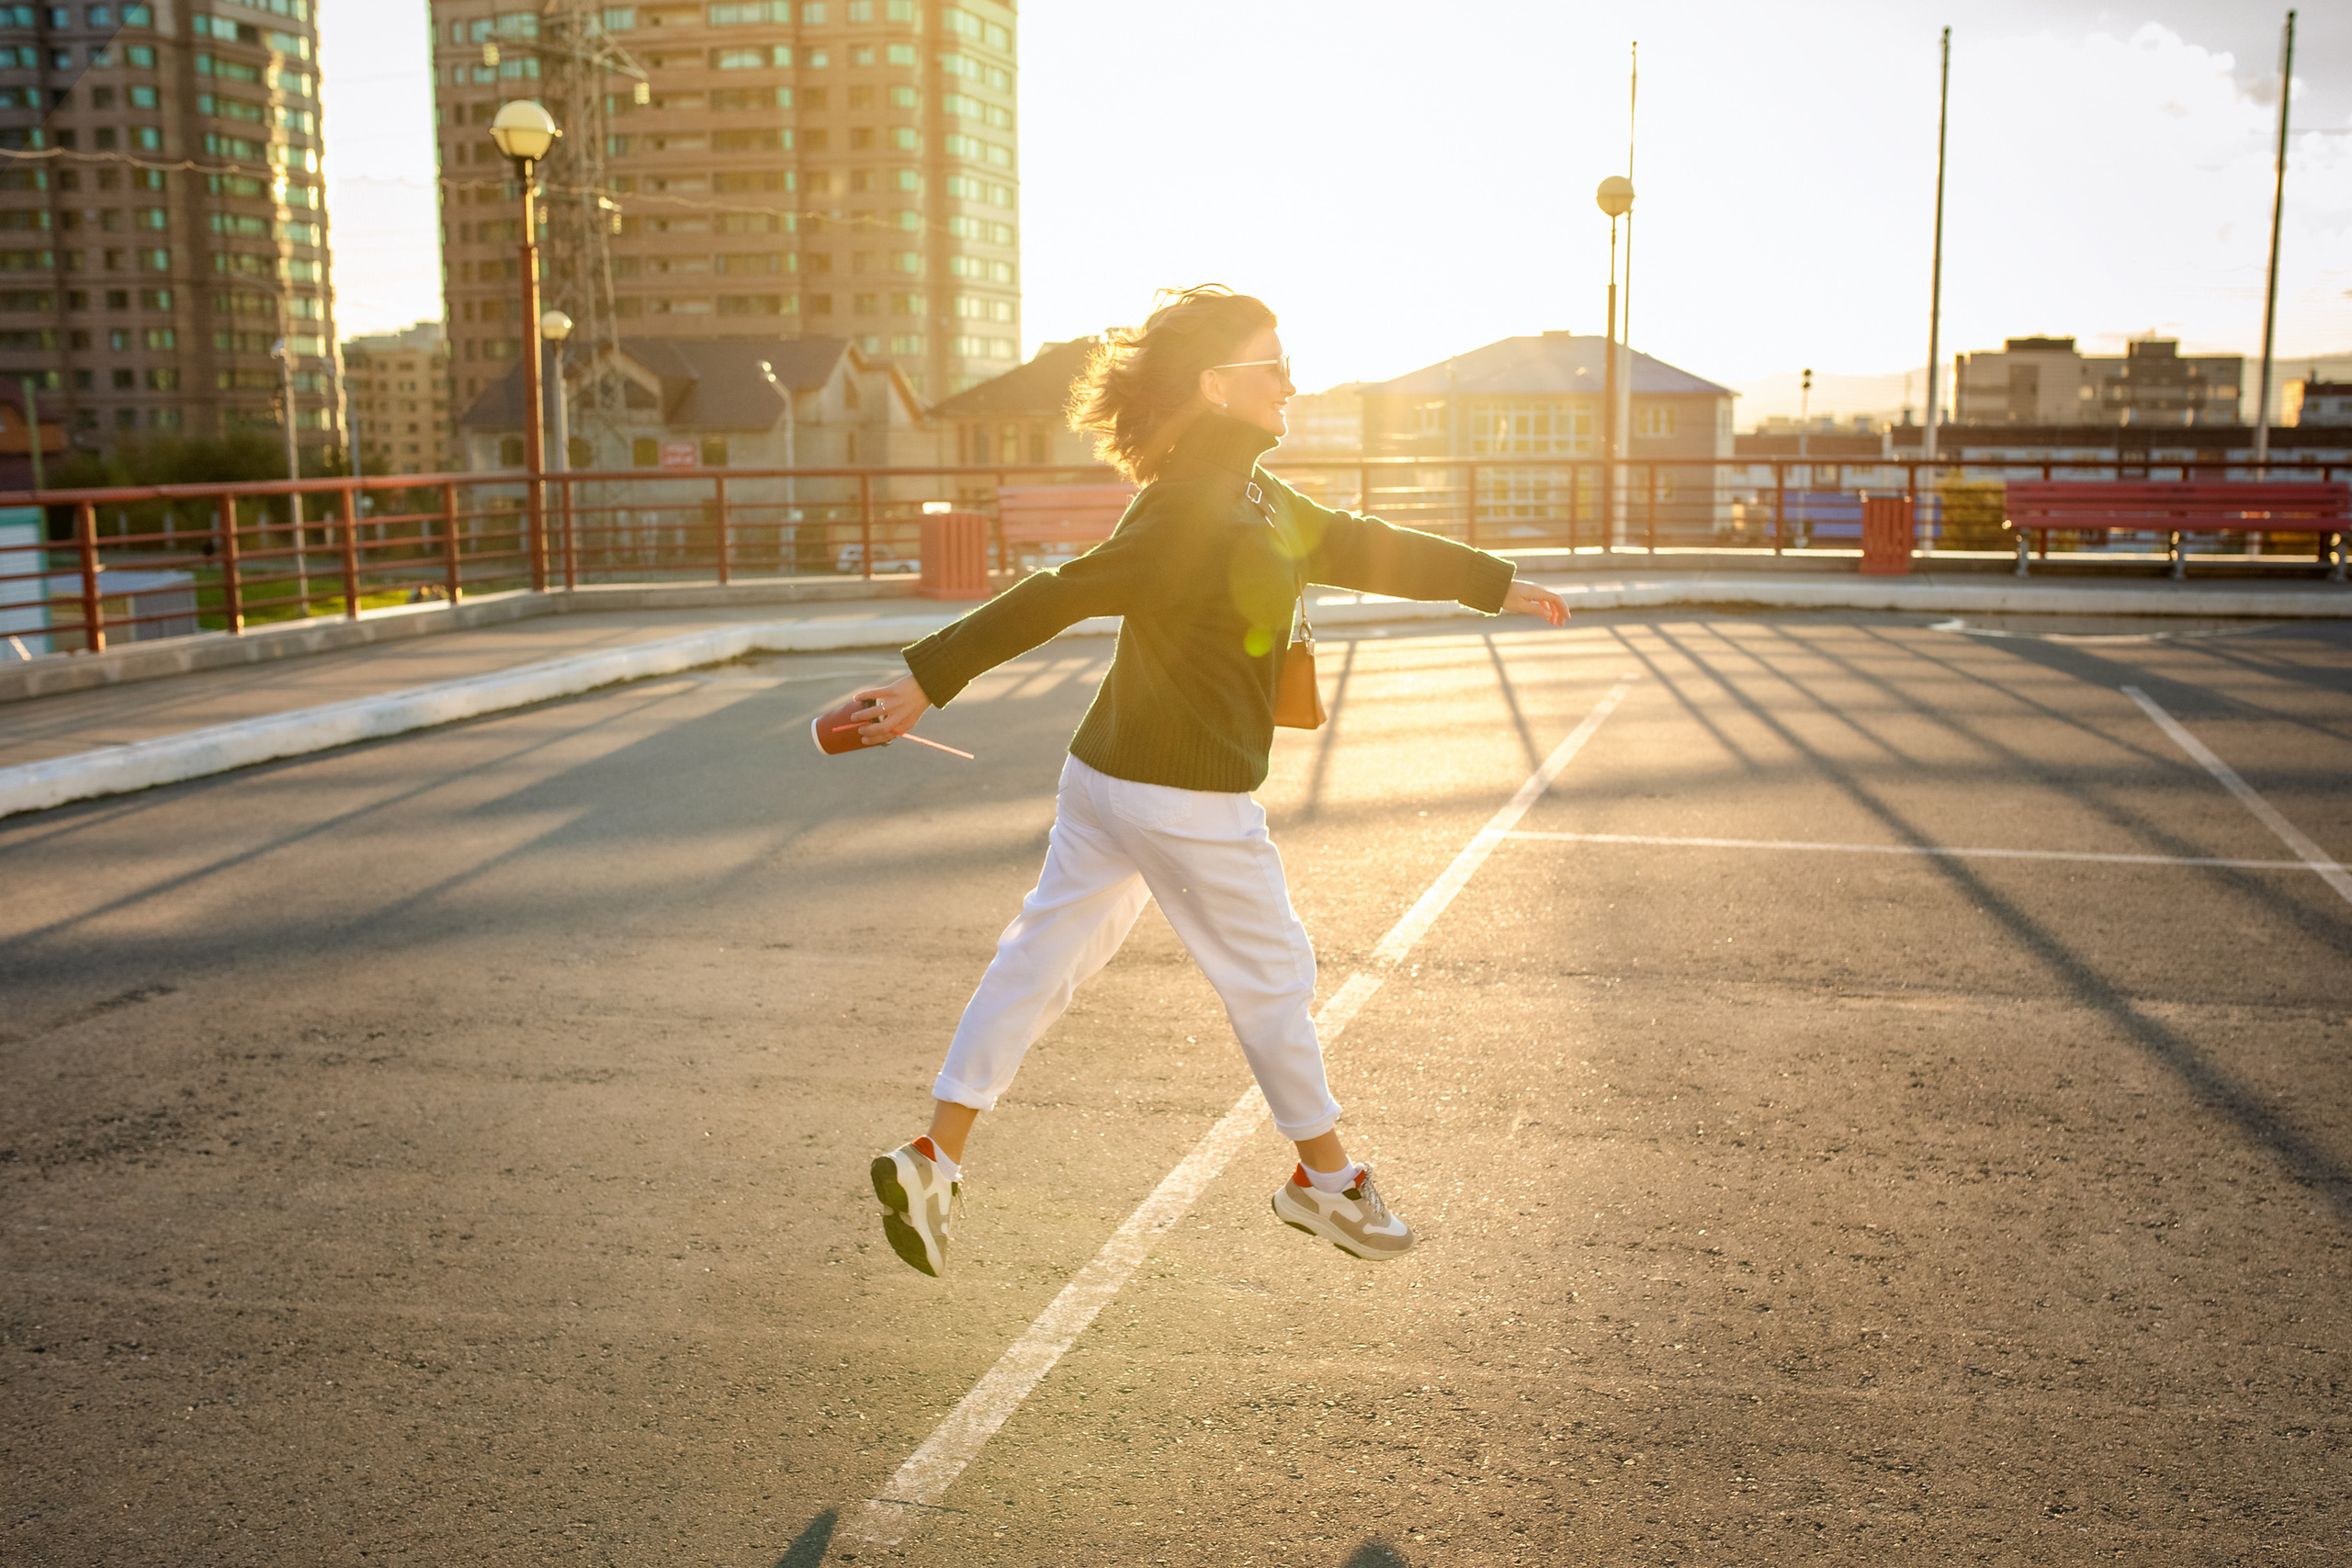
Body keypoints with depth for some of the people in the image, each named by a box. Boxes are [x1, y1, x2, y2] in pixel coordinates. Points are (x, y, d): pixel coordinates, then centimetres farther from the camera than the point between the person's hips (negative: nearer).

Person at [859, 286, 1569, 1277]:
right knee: (1272, 977, 8)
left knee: (1040, 959, 11)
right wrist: (929, 682, -24)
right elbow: (1055, 598, -24)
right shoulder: (1199, 517, -21)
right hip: (1186, 796, -10)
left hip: (1105, 775, 10)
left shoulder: (1256, 500, 11)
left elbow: (1363, 548, 21)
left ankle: (932, 1160, 14)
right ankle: (1324, 1177, 27)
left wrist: (1499, 584, 29)